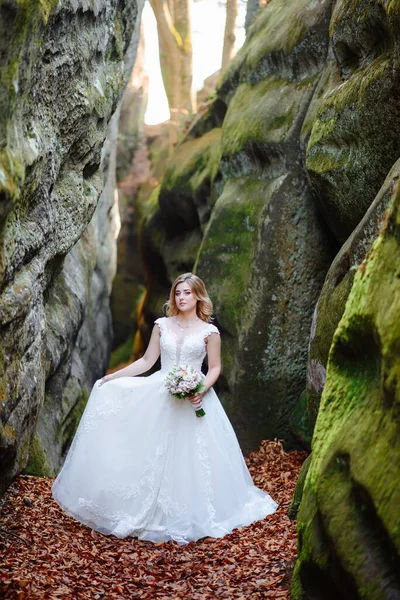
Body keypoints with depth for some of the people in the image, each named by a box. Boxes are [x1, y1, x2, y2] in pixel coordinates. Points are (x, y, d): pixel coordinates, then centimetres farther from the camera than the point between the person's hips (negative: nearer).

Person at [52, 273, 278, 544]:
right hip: (159, 397, 2)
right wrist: (114, 376, 1)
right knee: (153, 455, 1)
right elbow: (147, 361, 8)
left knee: (190, 457, 0)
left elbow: (215, 368, 2)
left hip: (193, 398, -2)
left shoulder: (209, 331, -1)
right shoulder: (162, 325, 6)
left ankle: (189, 514, 17)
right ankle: (151, 511, 14)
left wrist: (202, 391, -16)